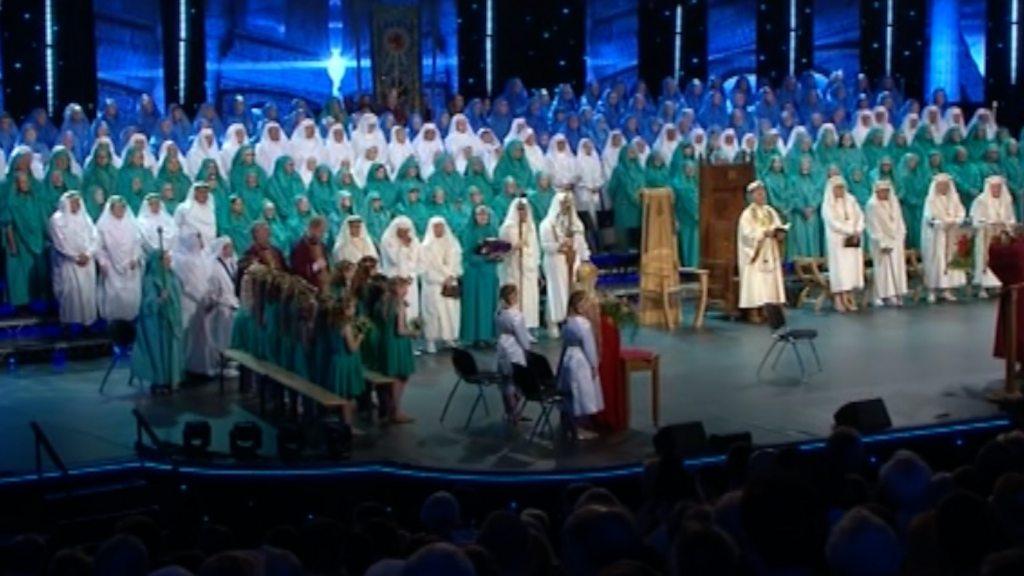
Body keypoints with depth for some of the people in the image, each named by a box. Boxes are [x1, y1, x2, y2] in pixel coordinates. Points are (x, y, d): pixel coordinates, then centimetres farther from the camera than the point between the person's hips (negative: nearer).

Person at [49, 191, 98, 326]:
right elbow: (60, 242, -11)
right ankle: (68, 323, -3)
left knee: (87, 291, 2)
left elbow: (94, 238, 5)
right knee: (70, 292, -8)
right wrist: (75, 257, -14)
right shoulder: (57, 219, -3)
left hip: (87, 262, 5)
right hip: (68, 263, -5)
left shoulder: (85, 218, 13)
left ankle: (87, 321, 8)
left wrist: (88, 254, -11)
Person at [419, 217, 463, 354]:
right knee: (433, 312, -7)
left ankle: (449, 338, 6)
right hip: (433, 285, -4)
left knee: (451, 311, 0)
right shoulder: (426, 246, -1)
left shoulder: (452, 244, 11)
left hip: (451, 284, 4)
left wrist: (451, 277, -10)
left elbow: (456, 263, 7)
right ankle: (431, 341, -5)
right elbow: (425, 268, -6)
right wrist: (441, 280, -12)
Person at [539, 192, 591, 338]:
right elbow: (545, 244, -12)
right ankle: (553, 324, 1)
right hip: (555, 263, -5)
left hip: (573, 263, 5)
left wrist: (585, 260, 5)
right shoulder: (548, 224, -6)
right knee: (557, 293, -4)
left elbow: (581, 243, 11)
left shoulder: (575, 223, 12)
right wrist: (559, 246, -27)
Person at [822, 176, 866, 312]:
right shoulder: (828, 204, -3)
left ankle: (849, 298, 4)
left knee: (852, 267, 1)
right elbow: (833, 223, -13)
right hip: (837, 240, -4)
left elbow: (860, 217, 6)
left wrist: (857, 232, -10)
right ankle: (838, 300, -7)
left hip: (854, 239, 5)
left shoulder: (851, 200, 11)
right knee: (839, 268, -7)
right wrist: (850, 232, -16)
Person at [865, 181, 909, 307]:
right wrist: (883, 243, -16)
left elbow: (899, 221, 11)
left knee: (897, 267, 1)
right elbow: (874, 227, -13)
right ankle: (881, 296, -3)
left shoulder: (894, 201, 7)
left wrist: (900, 237, 2)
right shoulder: (872, 205, -11)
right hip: (881, 241, -5)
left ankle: (897, 294, 2)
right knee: (883, 268, -5)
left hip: (896, 240, 5)